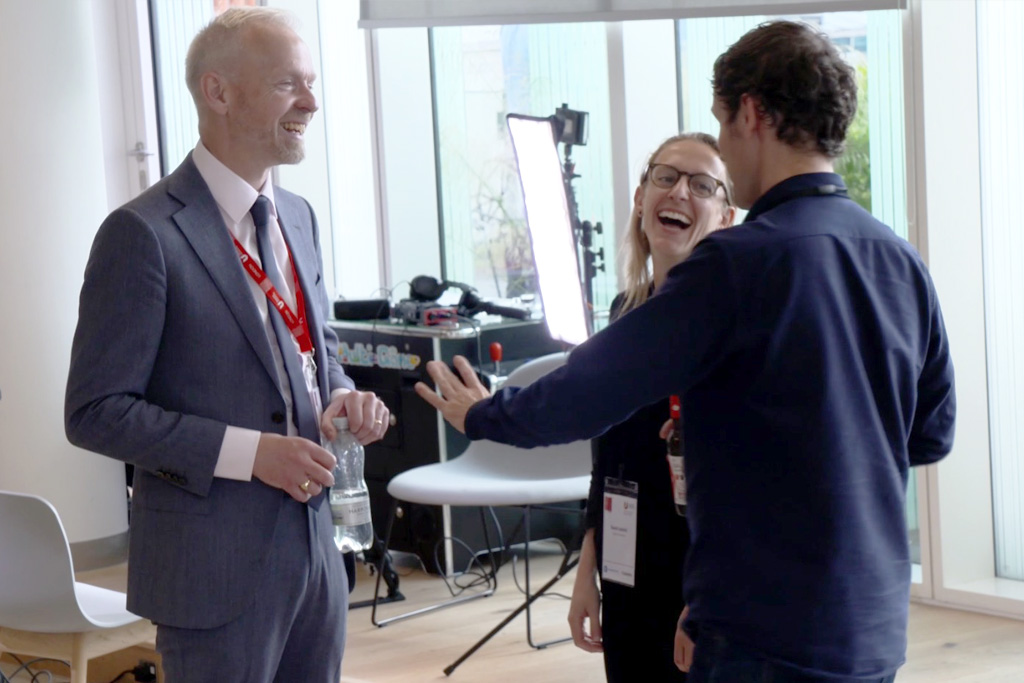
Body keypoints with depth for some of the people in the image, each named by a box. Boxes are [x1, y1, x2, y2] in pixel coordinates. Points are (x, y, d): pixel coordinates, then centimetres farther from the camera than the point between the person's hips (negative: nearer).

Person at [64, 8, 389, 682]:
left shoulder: (297, 216, 10)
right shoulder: (145, 233, -15)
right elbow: (95, 412, -15)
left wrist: (342, 395, 0)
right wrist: (248, 452, -21)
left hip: (316, 544, 7)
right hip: (217, 564, -7)